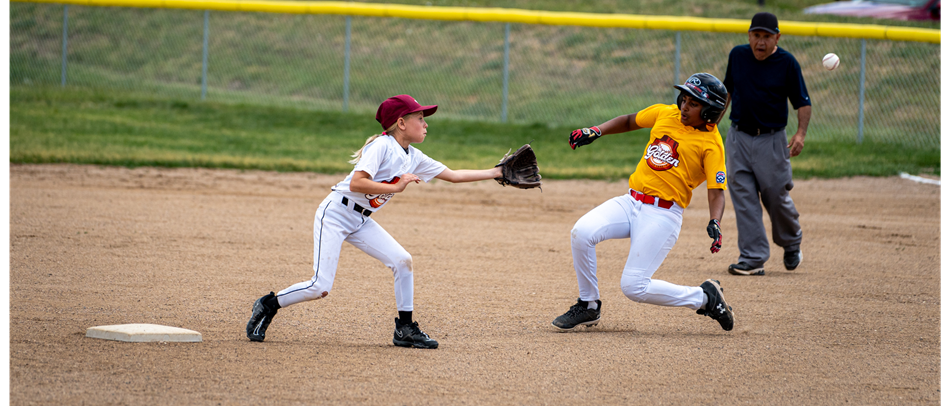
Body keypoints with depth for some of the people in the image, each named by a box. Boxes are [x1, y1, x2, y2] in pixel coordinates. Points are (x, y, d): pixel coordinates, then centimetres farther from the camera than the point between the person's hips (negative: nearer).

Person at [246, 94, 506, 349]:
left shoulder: (415, 159, 6)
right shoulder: (382, 146, -18)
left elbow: (453, 175, 11)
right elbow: (356, 183, -28)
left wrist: (495, 173, 7)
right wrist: (396, 187, -27)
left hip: (360, 222, 8)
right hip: (335, 214, -8)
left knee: (402, 261, -6)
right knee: (319, 288, -14)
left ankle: (404, 330, 4)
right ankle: (268, 306, 8)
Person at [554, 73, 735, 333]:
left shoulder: (711, 144, -7)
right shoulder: (665, 114, 9)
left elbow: (716, 193, -12)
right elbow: (630, 121, 26)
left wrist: (715, 223, -30)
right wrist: (597, 131, 11)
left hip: (663, 215, -6)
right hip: (631, 202, 6)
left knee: (634, 287, -14)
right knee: (581, 233, -19)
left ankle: (705, 297, 8)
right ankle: (588, 307, 0)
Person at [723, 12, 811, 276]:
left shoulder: (787, 63, -8)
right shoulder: (737, 55, 3)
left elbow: (802, 102, -5)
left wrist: (801, 133, -19)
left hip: (771, 140, -3)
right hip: (738, 138, 3)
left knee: (776, 196, 2)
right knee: (743, 198, -2)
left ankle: (792, 243, 30)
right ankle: (753, 259, -1)